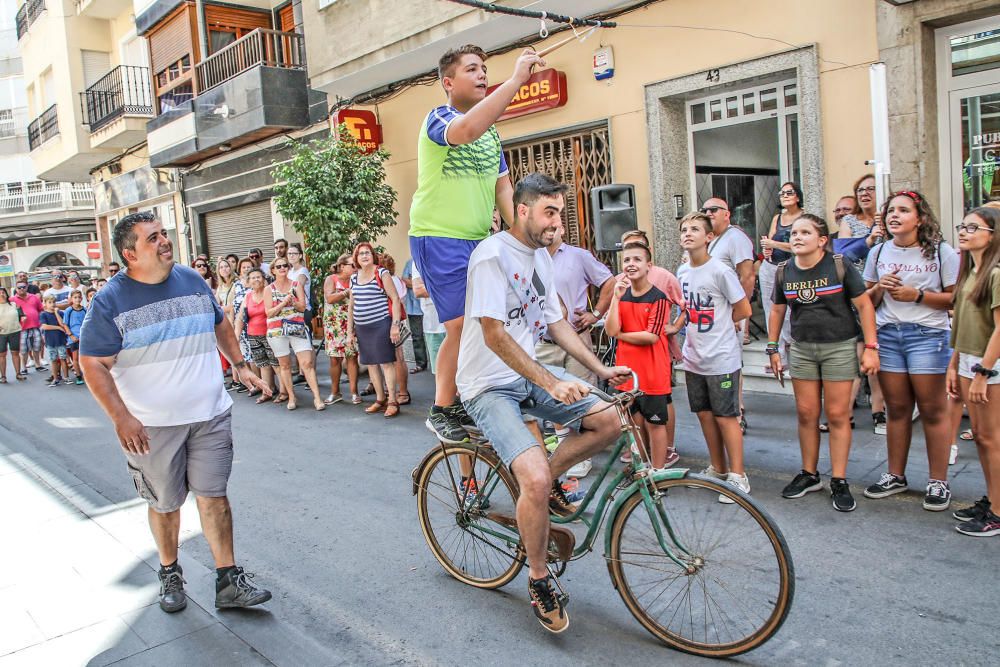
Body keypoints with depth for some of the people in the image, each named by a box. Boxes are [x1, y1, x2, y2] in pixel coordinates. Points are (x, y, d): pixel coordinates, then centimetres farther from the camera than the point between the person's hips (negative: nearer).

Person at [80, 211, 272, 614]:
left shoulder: (192, 280, 3)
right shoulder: (110, 301, -9)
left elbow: (219, 324, 19)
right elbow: (93, 365, -11)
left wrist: (240, 365, 13)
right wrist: (121, 418, -21)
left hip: (210, 414, 3)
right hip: (153, 426, -2)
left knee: (213, 495, 4)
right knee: (164, 503, 12)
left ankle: (228, 581, 12)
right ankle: (170, 573, 35)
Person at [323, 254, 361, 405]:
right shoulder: (331, 279, -1)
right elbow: (330, 298, -17)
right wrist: (347, 292, -19)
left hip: (351, 324, 1)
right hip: (334, 324, -1)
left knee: (352, 357, -2)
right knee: (335, 358, 3)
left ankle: (354, 392, 6)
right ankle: (335, 392, 16)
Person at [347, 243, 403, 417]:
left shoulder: (382, 274, -3)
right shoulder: (354, 278, 12)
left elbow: (395, 299, -6)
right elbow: (351, 306, 18)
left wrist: (395, 324, -14)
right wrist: (350, 331, 15)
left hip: (381, 324, -6)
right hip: (361, 327, 6)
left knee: (386, 362, -6)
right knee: (370, 363, 9)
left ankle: (392, 401, -2)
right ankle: (380, 399, 19)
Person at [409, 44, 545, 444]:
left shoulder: (491, 131, 17)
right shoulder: (439, 119, -8)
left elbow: (502, 186, 13)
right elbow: (466, 130, -34)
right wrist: (516, 80, -35)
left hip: (478, 241, 8)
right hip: (439, 239, -7)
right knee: (462, 328, -11)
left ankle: (464, 405, 21)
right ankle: (441, 411, 5)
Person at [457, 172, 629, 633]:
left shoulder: (541, 257, 9)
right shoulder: (493, 254, -18)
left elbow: (556, 323, 14)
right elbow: (494, 335, -24)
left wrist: (601, 369, 6)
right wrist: (550, 382, -29)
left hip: (531, 372, 8)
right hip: (490, 385, -8)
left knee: (608, 422, -5)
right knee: (535, 480, -23)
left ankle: (550, 479, 17)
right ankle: (538, 579, 1)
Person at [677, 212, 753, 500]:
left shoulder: (720, 271, -15)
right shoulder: (682, 272, 6)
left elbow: (743, 310, -10)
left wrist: (719, 325, -1)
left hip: (721, 358, -7)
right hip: (694, 357, 7)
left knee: (725, 417, 0)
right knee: (704, 414, 14)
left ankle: (738, 476, 12)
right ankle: (717, 469, 29)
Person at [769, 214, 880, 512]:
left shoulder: (840, 266, -9)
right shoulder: (784, 271, 1)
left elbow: (864, 305, -6)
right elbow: (777, 311, 12)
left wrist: (871, 347, -10)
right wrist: (773, 349, 11)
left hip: (839, 347, -3)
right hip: (802, 348, 3)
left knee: (837, 415, 1)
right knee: (806, 413, 7)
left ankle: (839, 482, 11)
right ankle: (809, 475, 22)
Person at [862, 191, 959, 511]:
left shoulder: (941, 252, -1)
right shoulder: (879, 252, 11)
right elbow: (866, 300, 16)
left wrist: (917, 295, -15)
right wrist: (880, 288, -5)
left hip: (927, 335, -3)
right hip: (887, 335, 4)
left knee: (933, 410, 0)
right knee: (897, 408, 9)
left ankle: (938, 482, 11)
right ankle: (895, 476, 20)